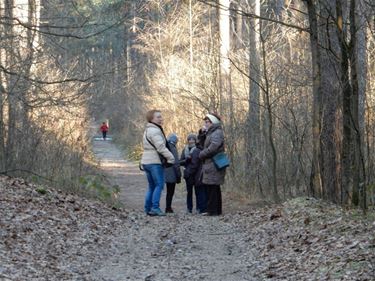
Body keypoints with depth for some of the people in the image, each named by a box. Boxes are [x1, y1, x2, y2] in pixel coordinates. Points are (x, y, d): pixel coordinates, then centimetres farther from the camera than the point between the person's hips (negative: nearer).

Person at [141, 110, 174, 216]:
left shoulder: (148, 130, 21)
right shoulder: (154, 131, -13)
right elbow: (161, 147, -21)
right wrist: (171, 158, -15)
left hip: (146, 161, 10)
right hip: (155, 162, -10)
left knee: (152, 186, 14)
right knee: (159, 185, -8)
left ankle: (148, 208, 12)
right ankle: (155, 207, -14)